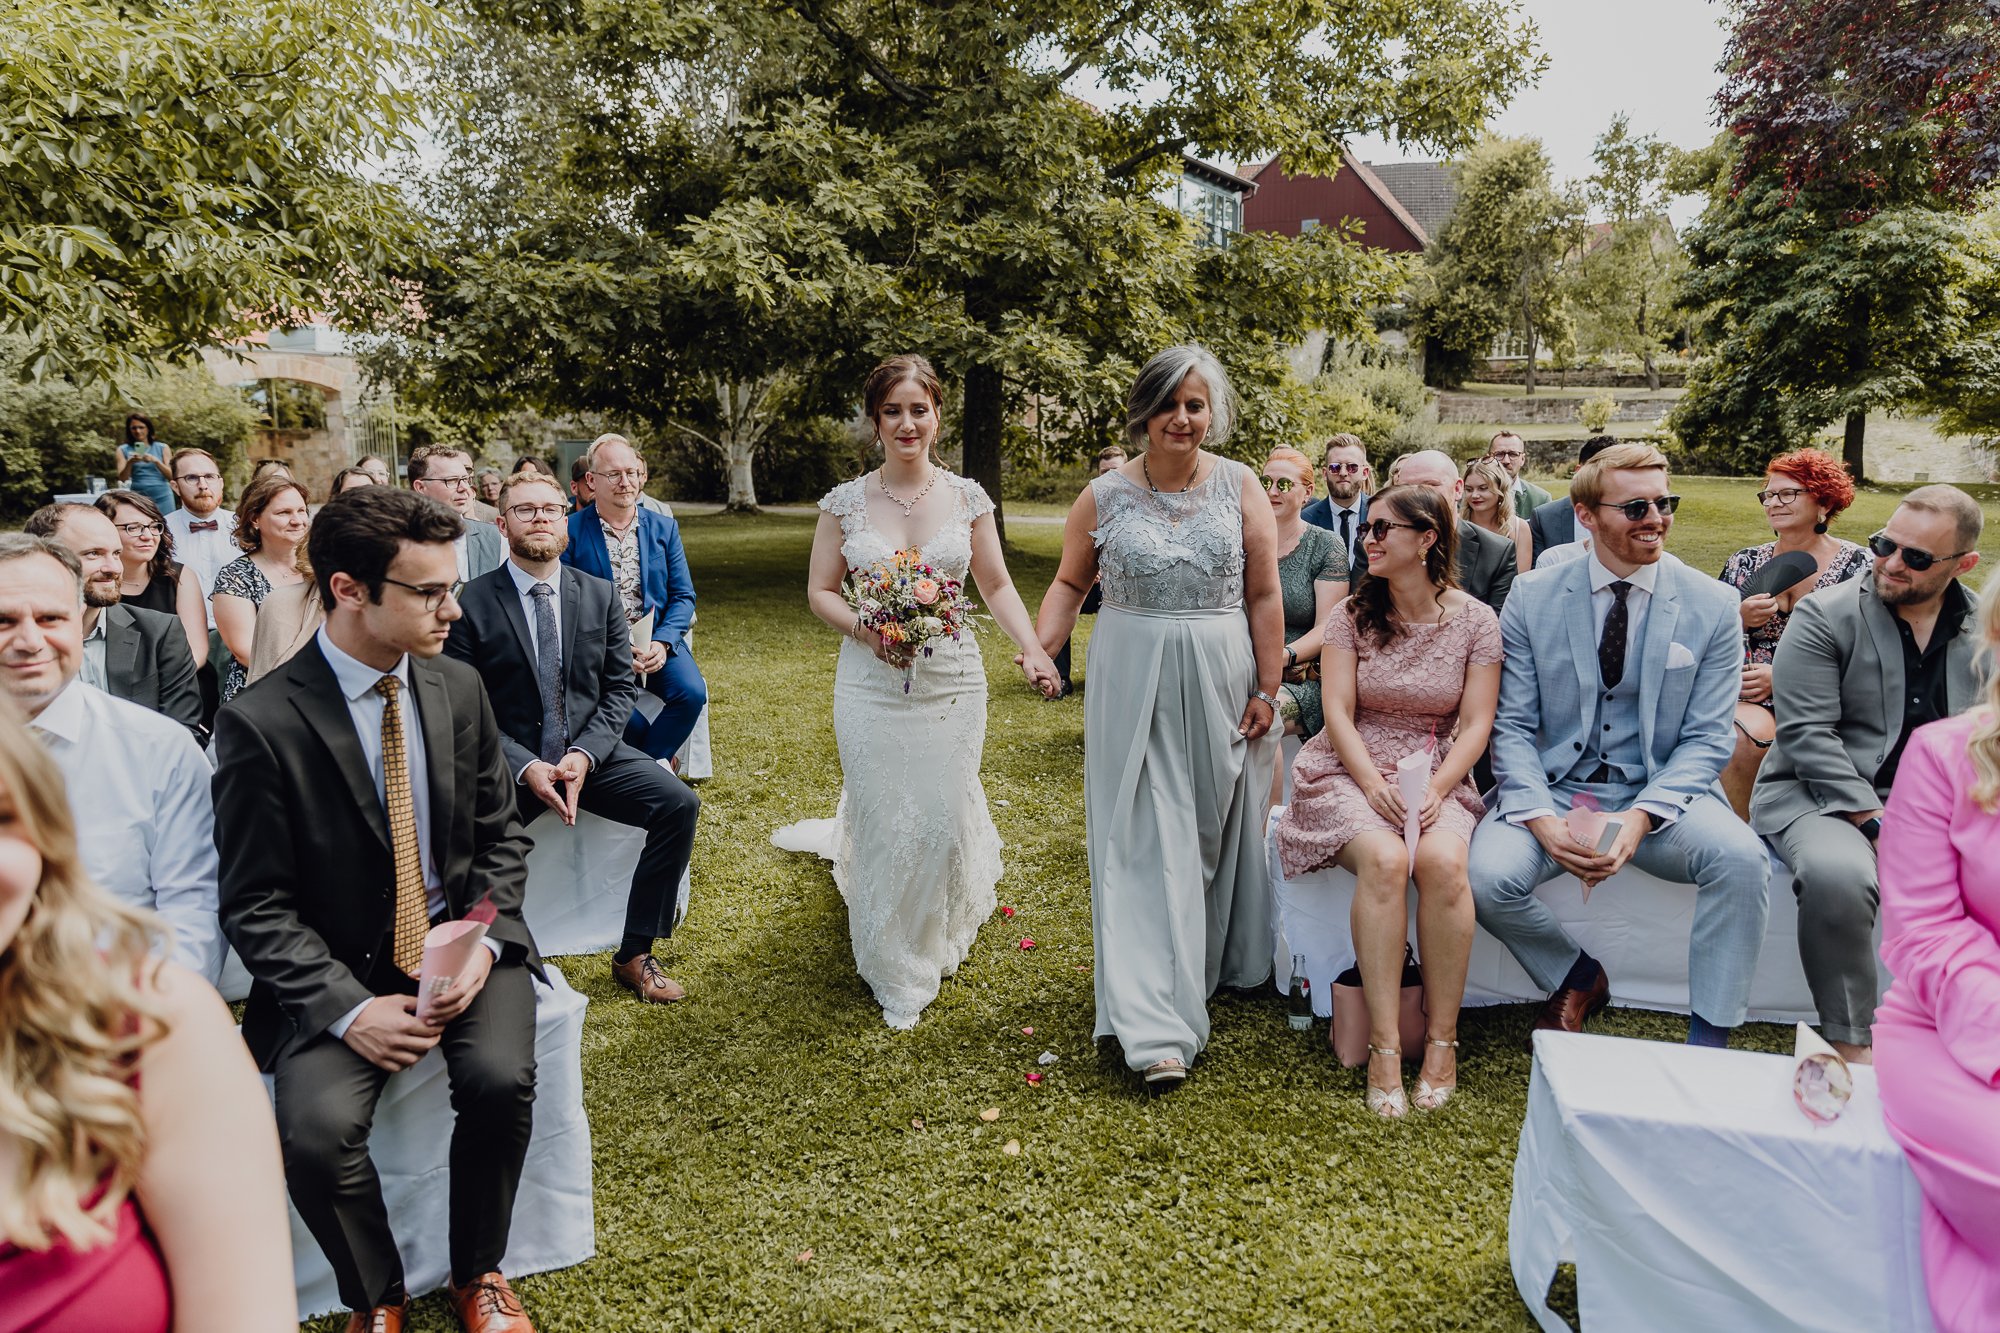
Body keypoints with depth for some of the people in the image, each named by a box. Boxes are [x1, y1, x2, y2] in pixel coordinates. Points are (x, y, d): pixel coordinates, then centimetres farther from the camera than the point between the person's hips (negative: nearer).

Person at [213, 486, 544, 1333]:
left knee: (500, 1078, -23)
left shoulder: (460, 688, 0)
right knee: (315, 1128, -25)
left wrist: (485, 940, -9)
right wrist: (348, 1008, -20)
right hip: (339, 968, -2)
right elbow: (255, 907, -9)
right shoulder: (261, 723, -13)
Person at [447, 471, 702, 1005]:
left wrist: (583, 755, -13)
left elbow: (620, 688, 5)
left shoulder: (600, 595, 7)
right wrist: (527, 768, -19)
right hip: (511, 762, -3)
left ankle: (634, 955, -5)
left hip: (590, 753, 3)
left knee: (678, 803, -19)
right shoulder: (472, 604, -2)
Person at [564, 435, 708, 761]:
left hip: (657, 641, 3)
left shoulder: (664, 528, 11)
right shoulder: (571, 531, 1)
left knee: (691, 692, -25)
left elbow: (683, 596, 8)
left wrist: (662, 642, -11)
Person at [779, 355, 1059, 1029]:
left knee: (942, 819, 3)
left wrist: (1032, 647, -11)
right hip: (871, 684, 0)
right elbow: (820, 590, 5)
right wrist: (864, 630, -14)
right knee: (882, 823, 3)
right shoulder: (846, 502, -1)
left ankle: (935, 941, 35)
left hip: (952, 682, 1)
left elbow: (996, 586, 5)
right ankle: (894, 972, 23)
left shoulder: (967, 497, 1)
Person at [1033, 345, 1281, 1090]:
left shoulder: (1240, 488, 0)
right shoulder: (1104, 497, 0)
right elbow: (1071, 583, 10)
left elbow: (1264, 595, 1)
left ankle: (1218, 966, 37)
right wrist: (1039, 649, -6)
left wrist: (1267, 688, -2)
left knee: (1216, 827, 13)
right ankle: (1156, 1025, -3)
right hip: (1133, 687, -1)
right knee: (1144, 844, -4)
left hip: (1221, 683, 1)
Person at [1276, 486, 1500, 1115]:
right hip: (1350, 771, 0)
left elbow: (1475, 726, 0)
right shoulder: (1352, 614, 3)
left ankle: (1441, 1040, -17)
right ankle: (1384, 1047, -26)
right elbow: (1338, 713, -2)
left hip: (1438, 776, 0)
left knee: (1443, 863, -32)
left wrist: (1435, 789, -16)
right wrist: (1375, 783, -17)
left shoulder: (1475, 621, 3)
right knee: (1384, 859, -33)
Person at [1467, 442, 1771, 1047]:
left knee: (1741, 858, -30)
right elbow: (1514, 725, -2)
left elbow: (1707, 739, -2)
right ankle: (1578, 976, 6)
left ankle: (1708, 1042, -10)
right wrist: (1542, 818, -20)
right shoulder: (1532, 599, -1)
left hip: (1660, 792, 0)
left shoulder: (1713, 607, 0)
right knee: (1489, 875, -27)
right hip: (1553, 789, 0)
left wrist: (1641, 817, -20)